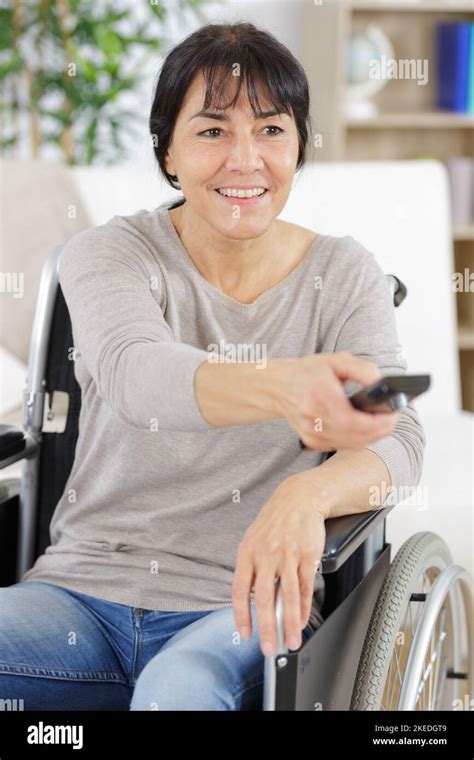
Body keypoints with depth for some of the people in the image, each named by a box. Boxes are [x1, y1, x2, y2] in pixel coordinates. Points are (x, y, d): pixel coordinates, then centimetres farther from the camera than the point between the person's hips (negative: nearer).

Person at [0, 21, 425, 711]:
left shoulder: (343, 275, 4)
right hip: (83, 588, 1)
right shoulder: (107, 254, 0)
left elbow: (399, 440, -8)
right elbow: (133, 372, -23)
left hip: (242, 605, -1)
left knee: (181, 689, -35)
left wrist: (308, 493, -33)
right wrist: (281, 387, -45)